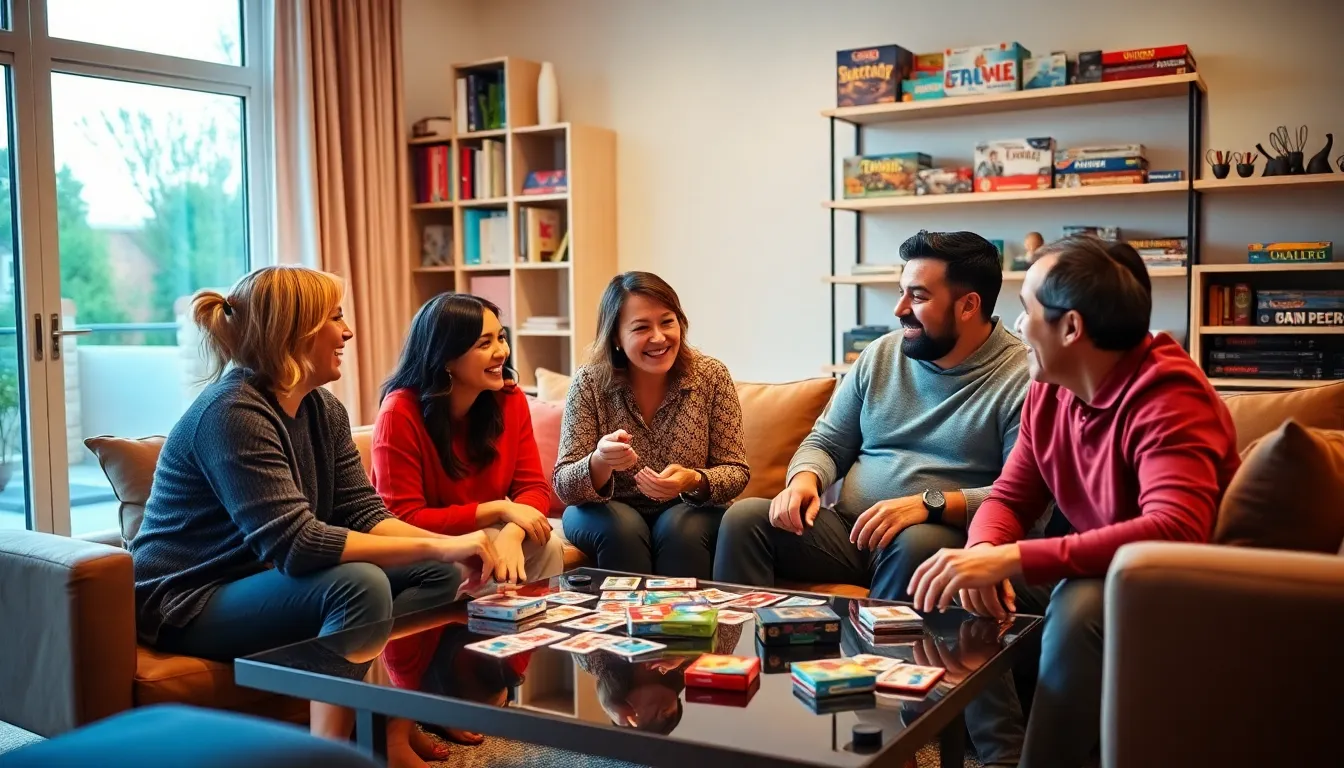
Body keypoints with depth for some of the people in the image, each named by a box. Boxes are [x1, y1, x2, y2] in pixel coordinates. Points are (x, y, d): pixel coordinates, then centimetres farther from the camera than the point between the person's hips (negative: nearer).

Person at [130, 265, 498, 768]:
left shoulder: (323, 408, 3)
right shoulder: (232, 413, -23)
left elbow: (364, 514, -2)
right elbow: (295, 544, -33)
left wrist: (448, 546, -21)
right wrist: (435, 546, -33)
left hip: (264, 581, 9)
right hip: (189, 603, -9)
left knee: (441, 573, -3)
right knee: (360, 585, -32)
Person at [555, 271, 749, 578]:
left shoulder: (712, 377, -12)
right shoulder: (589, 383, -14)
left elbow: (735, 472, -8)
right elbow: (564, 487, -15)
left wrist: (694, 481, -31)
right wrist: (599, 463, -38)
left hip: (691, 513, 0)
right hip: (607, 514, 0)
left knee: (680, 527, -30)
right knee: (622, 527, -30)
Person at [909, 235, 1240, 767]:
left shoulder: (1168, 397, -25)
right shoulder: (1047, 392, -1)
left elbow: (1174, 533, -39)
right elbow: (1008, 498, 3)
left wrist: (1011, 559, -43)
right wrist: (984, 553, -23)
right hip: (1093, 575, 7)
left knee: (1082, 604, -36)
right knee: (956, 582, -8)